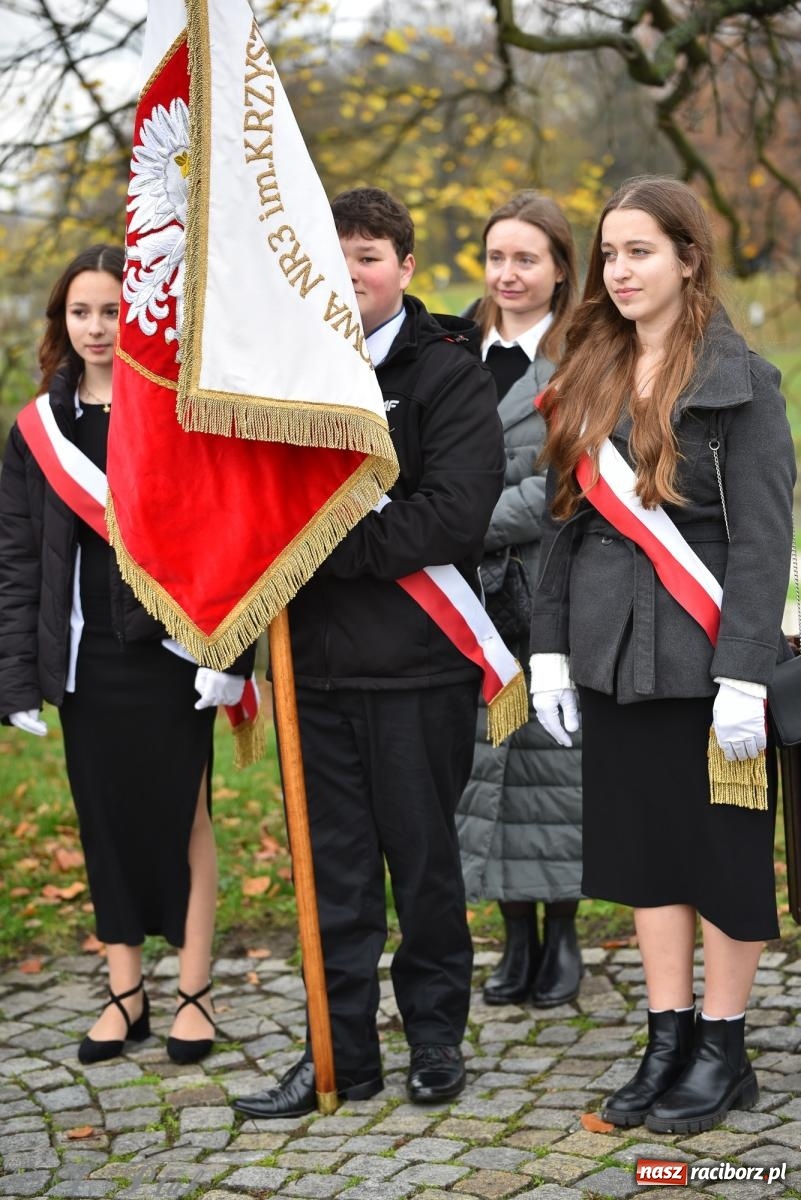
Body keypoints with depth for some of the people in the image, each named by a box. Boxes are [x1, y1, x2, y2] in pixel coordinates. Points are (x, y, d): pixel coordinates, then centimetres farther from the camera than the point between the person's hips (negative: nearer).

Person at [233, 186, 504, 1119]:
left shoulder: (448, 371, -4)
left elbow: (453, 516, -16)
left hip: (417, 663, -4)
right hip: (318, 660, 4)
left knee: (424, 854, 8)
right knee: (336, 866, 10)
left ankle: (436, 1034, 24)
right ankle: (341, 1052, 19)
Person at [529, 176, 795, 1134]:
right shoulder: (588, 378, 11)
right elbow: (564, 521, 13)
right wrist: (550, 647, 7)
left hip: (704, 657, -5)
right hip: (612, 653, 6)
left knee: (721, 848, 3)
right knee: (645, 845, 11)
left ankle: (723, 1052, 16)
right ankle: (667, 1042, 21)